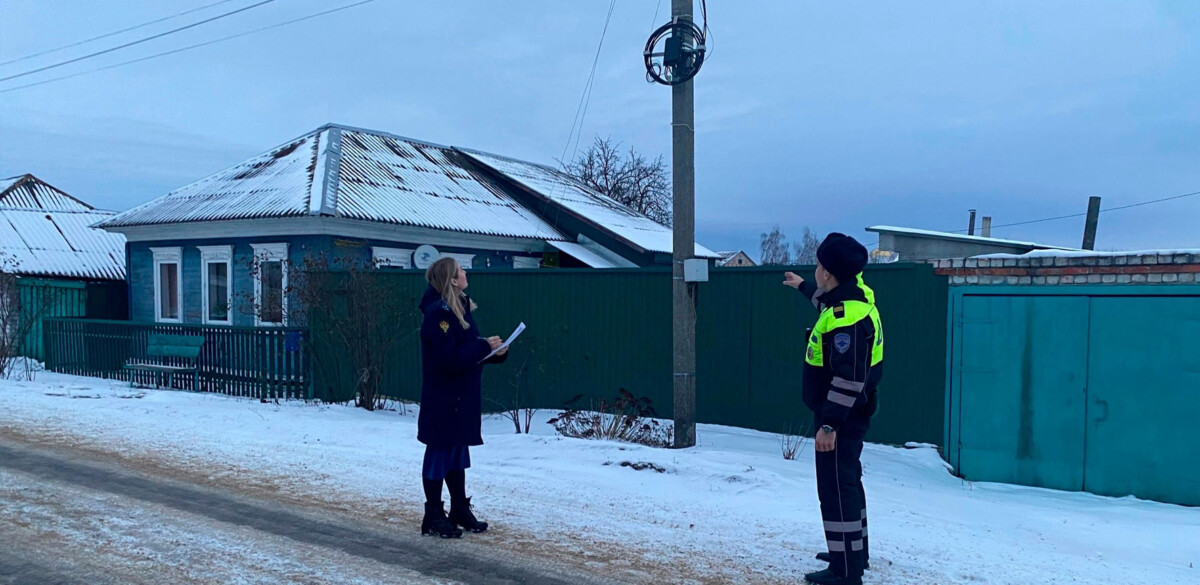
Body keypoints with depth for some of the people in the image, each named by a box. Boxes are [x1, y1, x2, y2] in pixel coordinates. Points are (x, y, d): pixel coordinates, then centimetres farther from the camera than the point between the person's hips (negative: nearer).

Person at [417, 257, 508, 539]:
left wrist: (497, 351, -1)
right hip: (443, 400, -9)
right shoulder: (439, 314, -18)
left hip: (462, 398, 9)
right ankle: (433, 518, 12)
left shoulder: (460, 308, 11)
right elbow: (449, 359, -25)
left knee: (457, 452, 16)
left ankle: (460, 510, 28)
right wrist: (484, 346, -20)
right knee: (439, 453, 1)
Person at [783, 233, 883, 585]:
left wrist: (829, 423, -27)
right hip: (846, 413, 11)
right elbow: (828, 301, 32)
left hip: (842, 416, -11)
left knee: (835, 488, -3)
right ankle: (854, 551, 36)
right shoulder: (852, 296, 5)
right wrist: (802, 287, 47)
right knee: (847, 482, 21)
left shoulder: (847, 316, -27)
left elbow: (849, 378, -29)